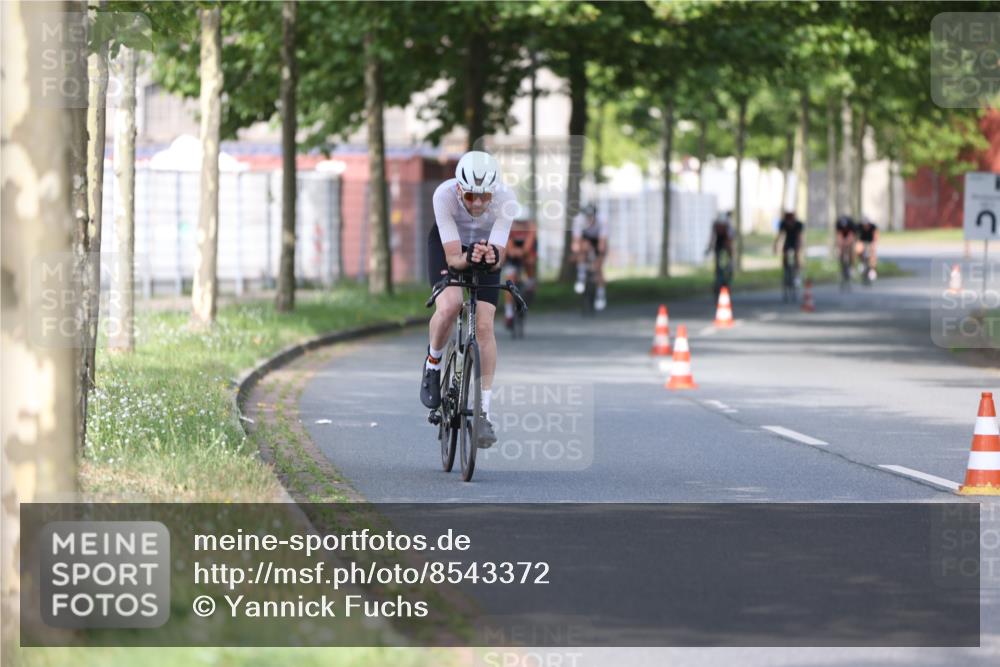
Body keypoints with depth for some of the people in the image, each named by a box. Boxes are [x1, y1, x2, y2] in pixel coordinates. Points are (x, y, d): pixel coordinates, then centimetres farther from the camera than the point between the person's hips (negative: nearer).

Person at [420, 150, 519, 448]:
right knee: (449, 306, -28)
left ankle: (484, 411, -4)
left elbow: (498, 258, -33)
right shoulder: (444, 195, -36)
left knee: (484, 326, -12)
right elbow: (452, 257, -35)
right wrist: (468, 258, -56)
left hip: (486, 246, 1)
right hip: (447, 244, -1)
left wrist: (491, 258, -55)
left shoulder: (506, 200, -34)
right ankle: (433, 364, 2)